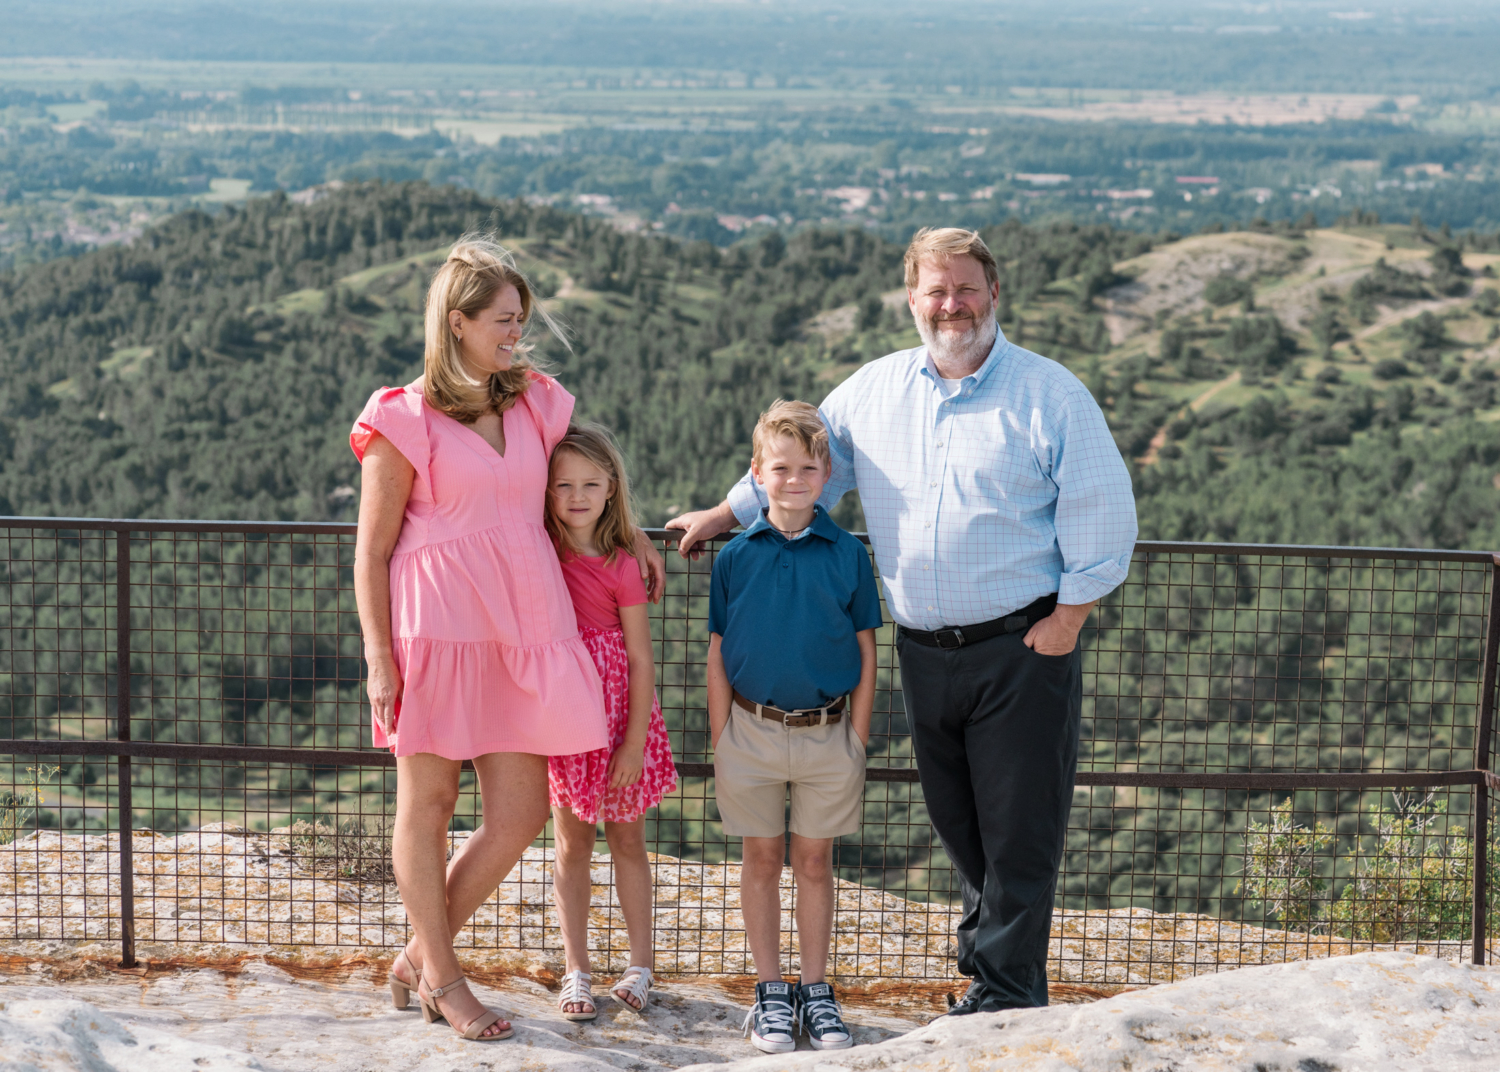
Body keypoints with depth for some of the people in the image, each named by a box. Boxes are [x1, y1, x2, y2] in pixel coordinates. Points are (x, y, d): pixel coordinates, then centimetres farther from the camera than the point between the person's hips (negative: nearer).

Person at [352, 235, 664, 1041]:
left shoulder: (537, 404, 13)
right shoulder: (404, 421, -3)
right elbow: (371, 552, -3)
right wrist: (379, 658, -9)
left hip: (524, 627, 5)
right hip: (436, 626, -5)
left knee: (519, 815, 3)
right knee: (427, 805, 5)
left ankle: (417, 959, 20)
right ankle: (442, 977, 20)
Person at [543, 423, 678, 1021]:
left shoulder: (622, 566, -9)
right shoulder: (539, 552, -2)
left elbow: (641, 658, -7)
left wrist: (635, 741, -9)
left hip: (618, 711, -2)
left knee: (627, 838, 10)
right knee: (572, 844, 7)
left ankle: (641, 965, 21)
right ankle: (576, 972, 14)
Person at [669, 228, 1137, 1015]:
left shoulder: (1047, 392, -3)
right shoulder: (872, 390, 10)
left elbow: (1100, 507, -5)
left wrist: (1069, 613, -9)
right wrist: (728, 513, 22)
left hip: (1023, 646, -4)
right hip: (923, 649, 4)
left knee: (1019, 830, -2)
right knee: (958, 826, 10)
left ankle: (1007, 995, 7)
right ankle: (988, 965, 23)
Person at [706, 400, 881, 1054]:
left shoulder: (847, 554, -3)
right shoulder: (735, 557, -2)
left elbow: (865, 652, 2)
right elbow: (718, 656, 3)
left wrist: (858, 738, -1)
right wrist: (720, 741, 0)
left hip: (827, 732, 0)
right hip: (753, 730, 0)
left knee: (815, 860, 9)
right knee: (761, 859, 9)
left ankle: (816, 992, 20)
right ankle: (770, 992, 20)